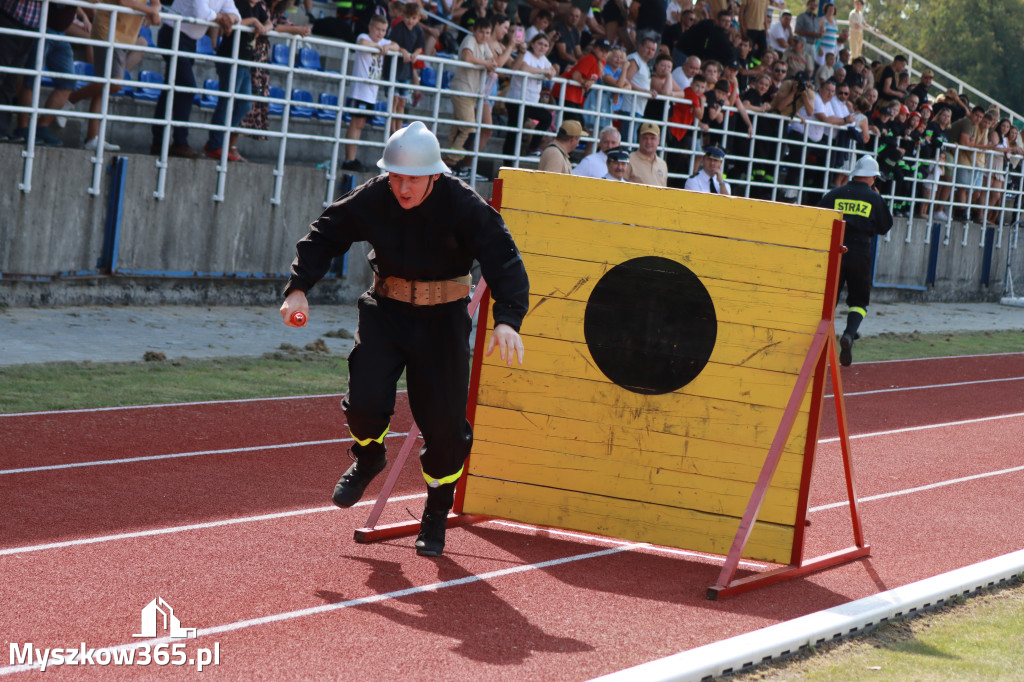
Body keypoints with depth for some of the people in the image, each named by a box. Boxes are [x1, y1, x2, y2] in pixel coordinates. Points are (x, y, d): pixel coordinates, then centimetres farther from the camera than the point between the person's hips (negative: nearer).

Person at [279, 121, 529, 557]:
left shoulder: (463, 206, -20)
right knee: (365, 399, -15)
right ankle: (369, 457, 22)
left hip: (443, 319, -2)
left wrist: (507, 318, -40)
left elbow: (503, 258, -25)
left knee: (444, 421, -4)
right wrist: (299, 287, -15)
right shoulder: (372, 199, -12)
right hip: (385, 309, 2)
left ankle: (436, 516, 20)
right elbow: (325, 235, 0)